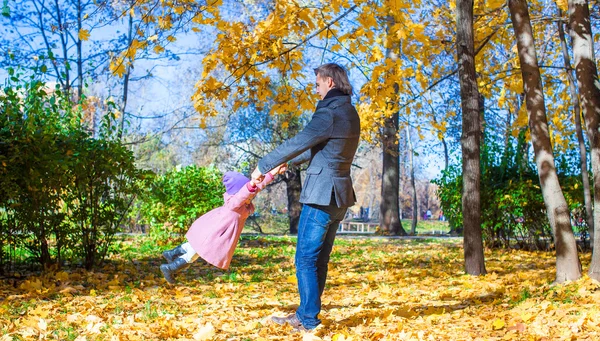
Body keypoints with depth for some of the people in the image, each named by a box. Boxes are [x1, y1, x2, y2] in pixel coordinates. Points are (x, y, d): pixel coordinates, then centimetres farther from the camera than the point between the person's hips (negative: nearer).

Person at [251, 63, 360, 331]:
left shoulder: (330, 112, -15)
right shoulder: (349, 113, 16)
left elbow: (299, 142, -14)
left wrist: (263, 165, -3)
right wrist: (287, 163, 29)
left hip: (322, 194, -10)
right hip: (339, 196, 10)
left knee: (306, 259, -3)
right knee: (319, 259, 14)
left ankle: (308, 320, 1)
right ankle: (306, 315, 22)